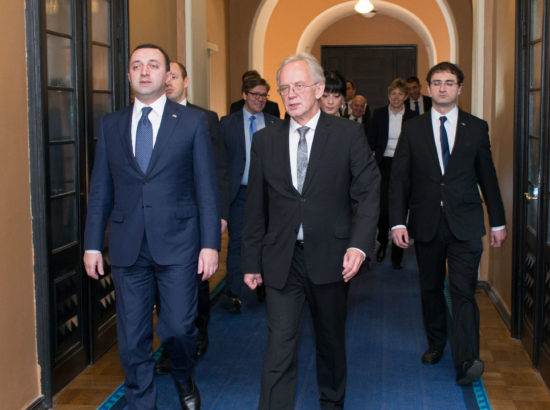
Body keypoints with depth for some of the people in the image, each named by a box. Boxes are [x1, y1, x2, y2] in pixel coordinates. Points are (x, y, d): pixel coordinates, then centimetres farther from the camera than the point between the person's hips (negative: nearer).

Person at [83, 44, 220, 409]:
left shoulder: (193, 122, 1)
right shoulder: (111, 125, 9)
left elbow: (207, 187, -1)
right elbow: (100, 190, 10)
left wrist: (211, 244, -7)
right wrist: (93, 244, 6)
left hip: (177, 242, -2)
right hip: (127, 247, 3)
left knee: (178, 327, -1)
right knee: (132, 339, 6)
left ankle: (184, 378, 32)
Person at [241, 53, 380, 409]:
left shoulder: (348, 134, -2)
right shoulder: (265, 140, 4)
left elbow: (368, 192, -5)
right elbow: (256, 206, 7)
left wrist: (359, 244, -19)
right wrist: (252, 262, 6)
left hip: (330, 257, 0)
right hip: (281, 260, 1)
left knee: (332, 340, 17)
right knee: (280, 346, -5)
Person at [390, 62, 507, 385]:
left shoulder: (477, 128, 5)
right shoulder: (413, 129, 5)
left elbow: (487, 177, 8)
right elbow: (399, 179, 2)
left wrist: (498, 222, 8)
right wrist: (398, 221, -7)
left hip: (465, 225, -1)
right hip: (426, 224, 2)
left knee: (464, 291, -9)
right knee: (431, 289, 13)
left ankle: (467, 361, -11)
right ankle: (436, 345, 31)